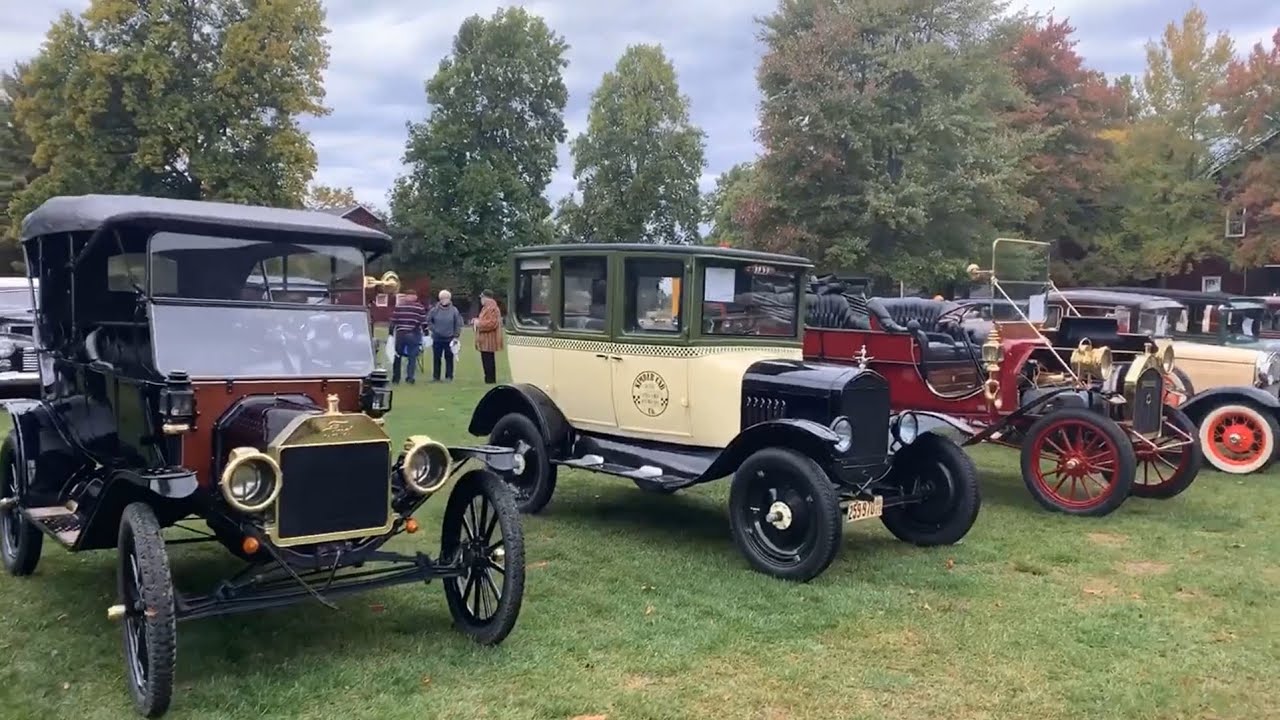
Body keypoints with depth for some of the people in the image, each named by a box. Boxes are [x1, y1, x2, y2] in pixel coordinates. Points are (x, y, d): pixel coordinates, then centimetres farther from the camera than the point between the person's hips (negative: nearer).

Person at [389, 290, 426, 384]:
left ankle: (396, 378, 17)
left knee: (397, 356, 13)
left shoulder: (398, 306, 2)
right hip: (413, 335, -2)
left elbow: (393, 321, 2)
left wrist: (391, 334, 8)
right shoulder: (420, 307, -2)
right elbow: (424, 323, -4)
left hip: (400, 334, 2)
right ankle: (410, 377, 2)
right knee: (412, 357, 5)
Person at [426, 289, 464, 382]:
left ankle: (449, 376, 11)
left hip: (449, 339, -1)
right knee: (436, 358, 6)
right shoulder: (435, 310, -3)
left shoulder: (454, 310, -4)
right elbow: (428, 320, 9)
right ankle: (436, 376, 14)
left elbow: (458, 324, 1)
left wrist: (456, 336, -2)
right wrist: (433, 328, -1)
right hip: (437, 338, 1)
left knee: (449, 358, 4)